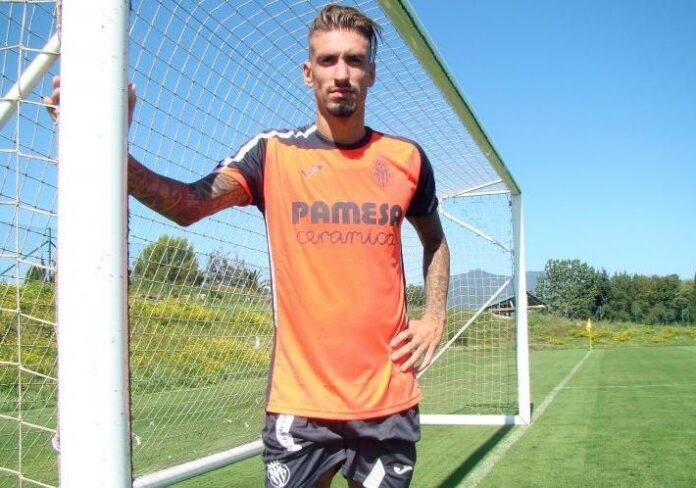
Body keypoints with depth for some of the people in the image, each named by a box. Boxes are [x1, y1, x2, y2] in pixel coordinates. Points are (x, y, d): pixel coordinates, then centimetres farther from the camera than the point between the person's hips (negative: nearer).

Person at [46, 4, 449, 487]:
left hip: (390, 400, 2)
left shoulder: (407, 158, 4)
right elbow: (188, 205, -17)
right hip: (301, 402, -1)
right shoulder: (273, 152, -2)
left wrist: (436, 316, 7)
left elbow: (434, 239, 21)